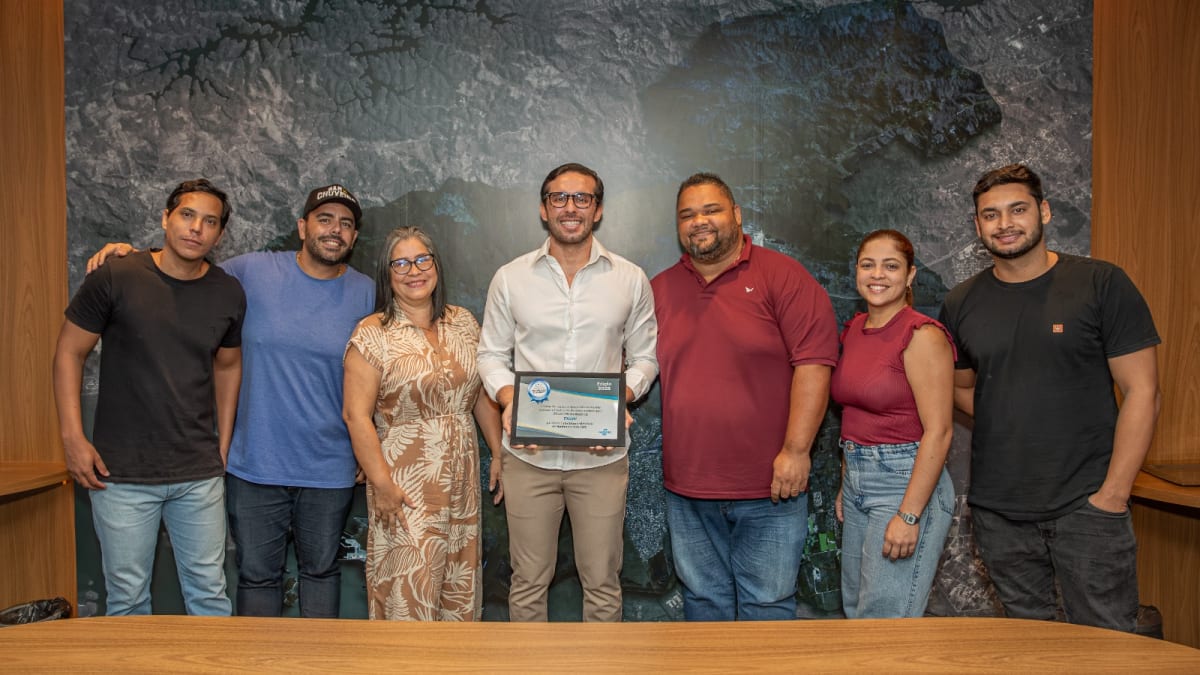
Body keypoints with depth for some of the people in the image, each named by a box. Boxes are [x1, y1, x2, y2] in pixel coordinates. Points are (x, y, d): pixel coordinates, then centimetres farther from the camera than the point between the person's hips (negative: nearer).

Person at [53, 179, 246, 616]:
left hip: (200, 474, 2)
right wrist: (73, 438, -7)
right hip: (122, 473, -2)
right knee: (127, 598, 9)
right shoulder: (115, 279, -7)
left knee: (209, 592, 10)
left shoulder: (228, 294, 2)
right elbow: (69, 353, 0)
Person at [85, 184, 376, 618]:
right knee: (257, 575, 12)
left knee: (321, 570, 17)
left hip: (329, 471, 1)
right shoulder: (252, 271, -4)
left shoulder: (365, 293, 0)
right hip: (254, 468, 0)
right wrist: (132, 254, -5)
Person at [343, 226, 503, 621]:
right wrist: (381, 484, -15)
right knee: (409, 589, 0)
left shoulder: (463, 323, 7)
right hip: (405, 484, -5)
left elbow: (483, 396, 13)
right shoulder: (372, 334, -8)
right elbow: (357, 415, -11)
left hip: (462, 480, 5)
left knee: (460, 582, 13)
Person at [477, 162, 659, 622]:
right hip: (528, 454, 0)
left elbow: (645, 357, 8)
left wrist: (621, 398, -12)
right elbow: (492, 354, 8)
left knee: (602, 582, 10)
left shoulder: (631, 279, 4)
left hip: (601, 455, 0)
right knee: (528, 580, 11)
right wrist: (507, 398, -12)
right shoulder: (510, 278, 4)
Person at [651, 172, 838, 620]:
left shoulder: (782, 277, -5)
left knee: (767, 607, 7)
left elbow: (813, 364, -11)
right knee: (702, 603, 17)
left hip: (768, 488, -4)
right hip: (687, 489, 4)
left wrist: (796, 450, -16)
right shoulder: (660, 289, 9)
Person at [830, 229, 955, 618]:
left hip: (906, 483, -8)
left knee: (885, 622, -3)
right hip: (858, 481, 8)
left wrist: (909, 515, -20)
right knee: (855, 612, 17)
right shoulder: (854, 329, 9)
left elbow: (938, 431, -18)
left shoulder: (922, 336, -14)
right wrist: (846, 484, 16)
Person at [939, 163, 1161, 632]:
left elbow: (1141, 393, -6)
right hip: (998, 510, 3)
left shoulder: (1101, 285, -4)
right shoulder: (962, 303, 6)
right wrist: (1010, 424, 0)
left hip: (1086, 505, -3)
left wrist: (1113, 494, -10)